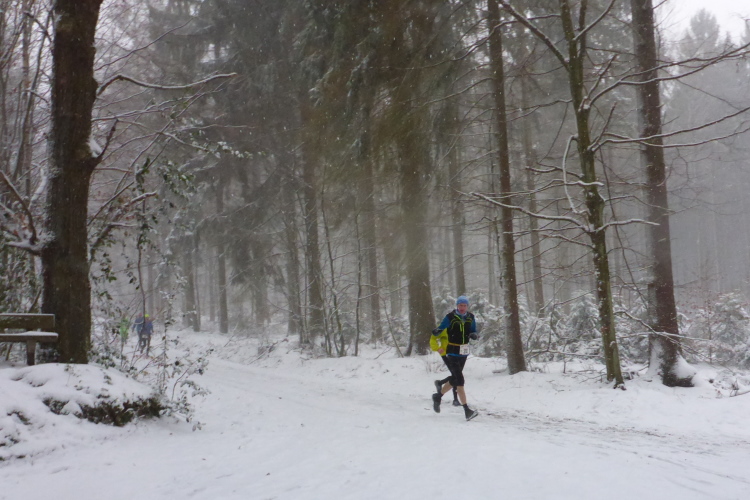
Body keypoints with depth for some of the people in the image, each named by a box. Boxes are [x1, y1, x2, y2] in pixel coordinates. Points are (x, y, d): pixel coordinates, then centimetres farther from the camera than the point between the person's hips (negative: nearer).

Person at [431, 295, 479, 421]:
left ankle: (438, 396, 40)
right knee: (460, 380, -13)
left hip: (464, 353, 6)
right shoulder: (450, 317, -11)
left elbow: (474, 331, 13)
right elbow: (440, 329, -10)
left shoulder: (470, 317, 4)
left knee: (454, 379, 17)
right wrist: (436, 331, -33)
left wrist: (473, 335, -11)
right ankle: (467, 410, -15)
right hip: (452, 353, -6)